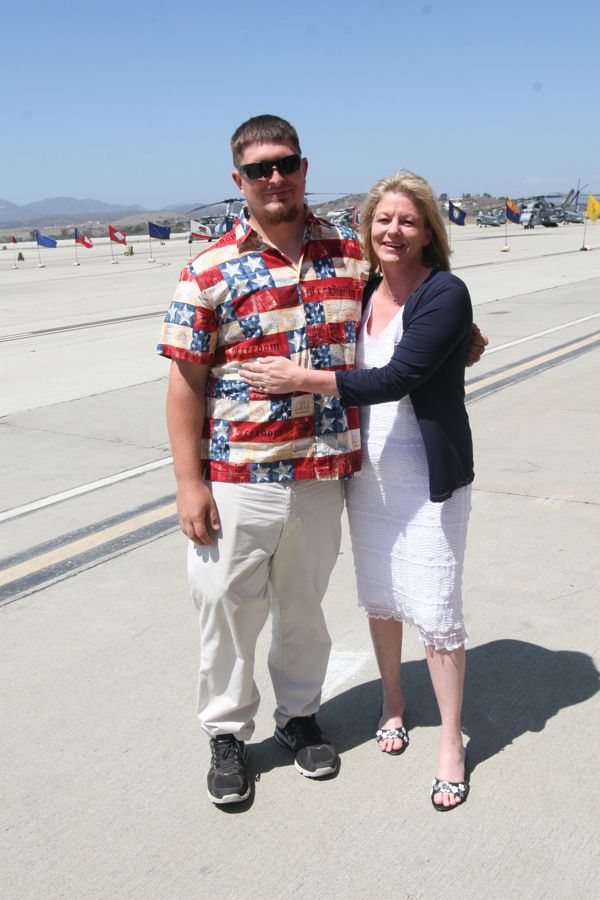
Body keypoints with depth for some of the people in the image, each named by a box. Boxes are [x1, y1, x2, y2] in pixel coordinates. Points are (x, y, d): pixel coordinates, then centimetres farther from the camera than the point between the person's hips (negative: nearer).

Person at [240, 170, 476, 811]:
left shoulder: (445, 294, -14)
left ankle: (451, 743, 16)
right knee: (378, 596, 17)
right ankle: (392, 702, 40)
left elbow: (398, 378, -23)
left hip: (428, 474, -6)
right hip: (366, 469, 6)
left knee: (434, 608, -1)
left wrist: (302, 379, -22)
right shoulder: (362, 292, 7)